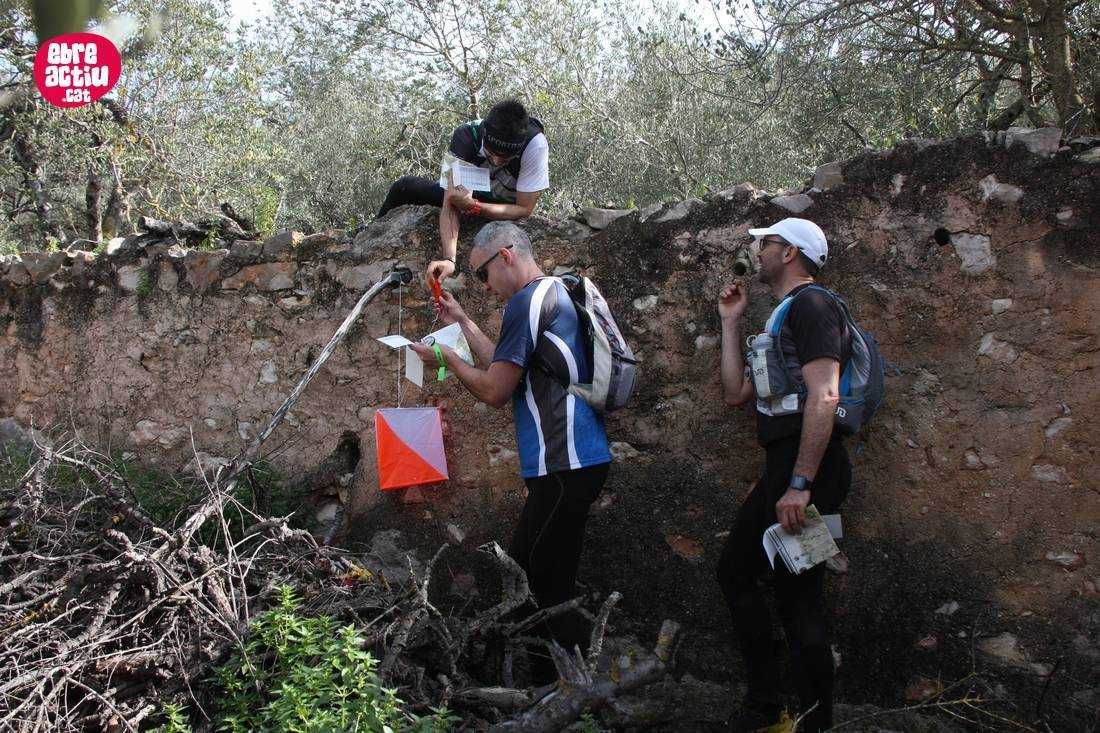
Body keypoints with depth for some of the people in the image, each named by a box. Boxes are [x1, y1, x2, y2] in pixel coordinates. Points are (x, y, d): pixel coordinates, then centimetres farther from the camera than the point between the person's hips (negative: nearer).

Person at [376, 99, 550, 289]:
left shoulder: (535, 144, -38)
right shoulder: (466, 136, -33)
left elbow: (524, 209, -30)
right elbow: (450, 204, -36)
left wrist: (472, 206, -43)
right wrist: (448, 259, -50)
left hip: (508, 211, 0)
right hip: (470, 194, 0)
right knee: (403, 188, -13)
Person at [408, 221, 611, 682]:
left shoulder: (530, 299, -11)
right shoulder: (553, 294, 20)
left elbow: (494, 391, -12)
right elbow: (506, 371, 24)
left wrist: (446, 357, 3)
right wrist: (462, 323, 25)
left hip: (564, 467, -11)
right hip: (565, 463, 11)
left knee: (550, 589, -7)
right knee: (524, 570, 16)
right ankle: (541, 681, 23)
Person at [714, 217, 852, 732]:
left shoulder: (810, 304, -10)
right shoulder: (782, 317, 22)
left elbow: (824, 396, -22)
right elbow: (736, 393, 22)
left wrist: (800, 484, -28)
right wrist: (730, 323, 20)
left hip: (807, 467, -11)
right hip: (783, 466, 11)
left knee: (798, 599, -5)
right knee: (735, 572, 18)